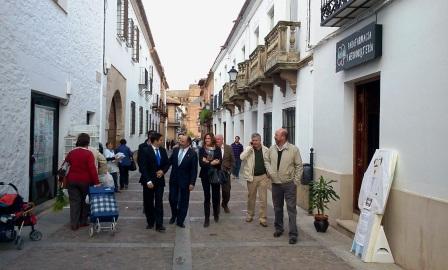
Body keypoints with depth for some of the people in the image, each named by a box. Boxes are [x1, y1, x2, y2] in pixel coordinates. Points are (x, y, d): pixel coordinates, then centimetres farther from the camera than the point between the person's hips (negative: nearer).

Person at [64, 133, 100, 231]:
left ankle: (74, 224, 5)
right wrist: (96, 182, -16)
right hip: (85, 181, -3)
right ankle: (83, 221, 20)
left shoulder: (71, 153, 4)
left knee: (74, 202, 6)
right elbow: (92, 169, -17)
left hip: (72, 181, 3)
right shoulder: (89, 154, -12)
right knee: (85, 201, 13)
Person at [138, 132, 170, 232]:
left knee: (159, 203, -1)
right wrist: (148, 181, -19)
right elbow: (143, 167, -14)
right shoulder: (145, 150, -12)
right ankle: (150, 222, 25)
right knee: (148, 203, 9)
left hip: (159, 180, 3)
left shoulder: (162, 150, 3)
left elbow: (167, 163, 12)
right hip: (149, 181, -3)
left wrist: (163, 171, -8)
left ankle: (159, 225, 3)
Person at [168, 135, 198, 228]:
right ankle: (174, 215, 35)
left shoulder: (192, 153, -11)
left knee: (183, 201, 7)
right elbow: (170, 161, 10)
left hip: (185, 181, -3)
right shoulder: (175, 150, 2)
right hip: (174, 179, 3)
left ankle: (180, 221, 20)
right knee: (172, 199, 9)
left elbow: (194, 170, -10)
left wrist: (192, 183, -13)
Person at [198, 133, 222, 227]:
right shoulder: (202, 150, 1)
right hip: (205, 175, 0)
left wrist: (207, 162, -15)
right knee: (207, 197, 3)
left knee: (216, 196, 7)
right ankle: (207, 218, 9)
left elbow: (219, 162, -9)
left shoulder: (217, 149, 1)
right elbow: (201, 163, -9)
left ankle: (216, 214, 30)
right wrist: (212, 163, -17)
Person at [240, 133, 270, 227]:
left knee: (263, 198, 1)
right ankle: (250, 215, 30)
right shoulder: (248, 150, -1)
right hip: (251, 177, 0)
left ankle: (263, 218, 9)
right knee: (251, 197, 13)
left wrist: (269, 174, 1)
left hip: (263, 177, 0)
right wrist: (250, 147, -17)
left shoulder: (266, 150, 0)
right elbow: (242, 157, -20)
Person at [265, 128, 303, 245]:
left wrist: (296, 181, -8)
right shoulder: (272, 149, 3)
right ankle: (279, 228, 32)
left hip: (289, 184, -4)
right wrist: (269, 171, 0)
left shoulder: (293, 149, -10)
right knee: (277, 208, 16)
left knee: (291, 209, -1)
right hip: (275, 183, 4)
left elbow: (299, 166, -6)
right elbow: (267, 161, 17)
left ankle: (293, 234, 6)